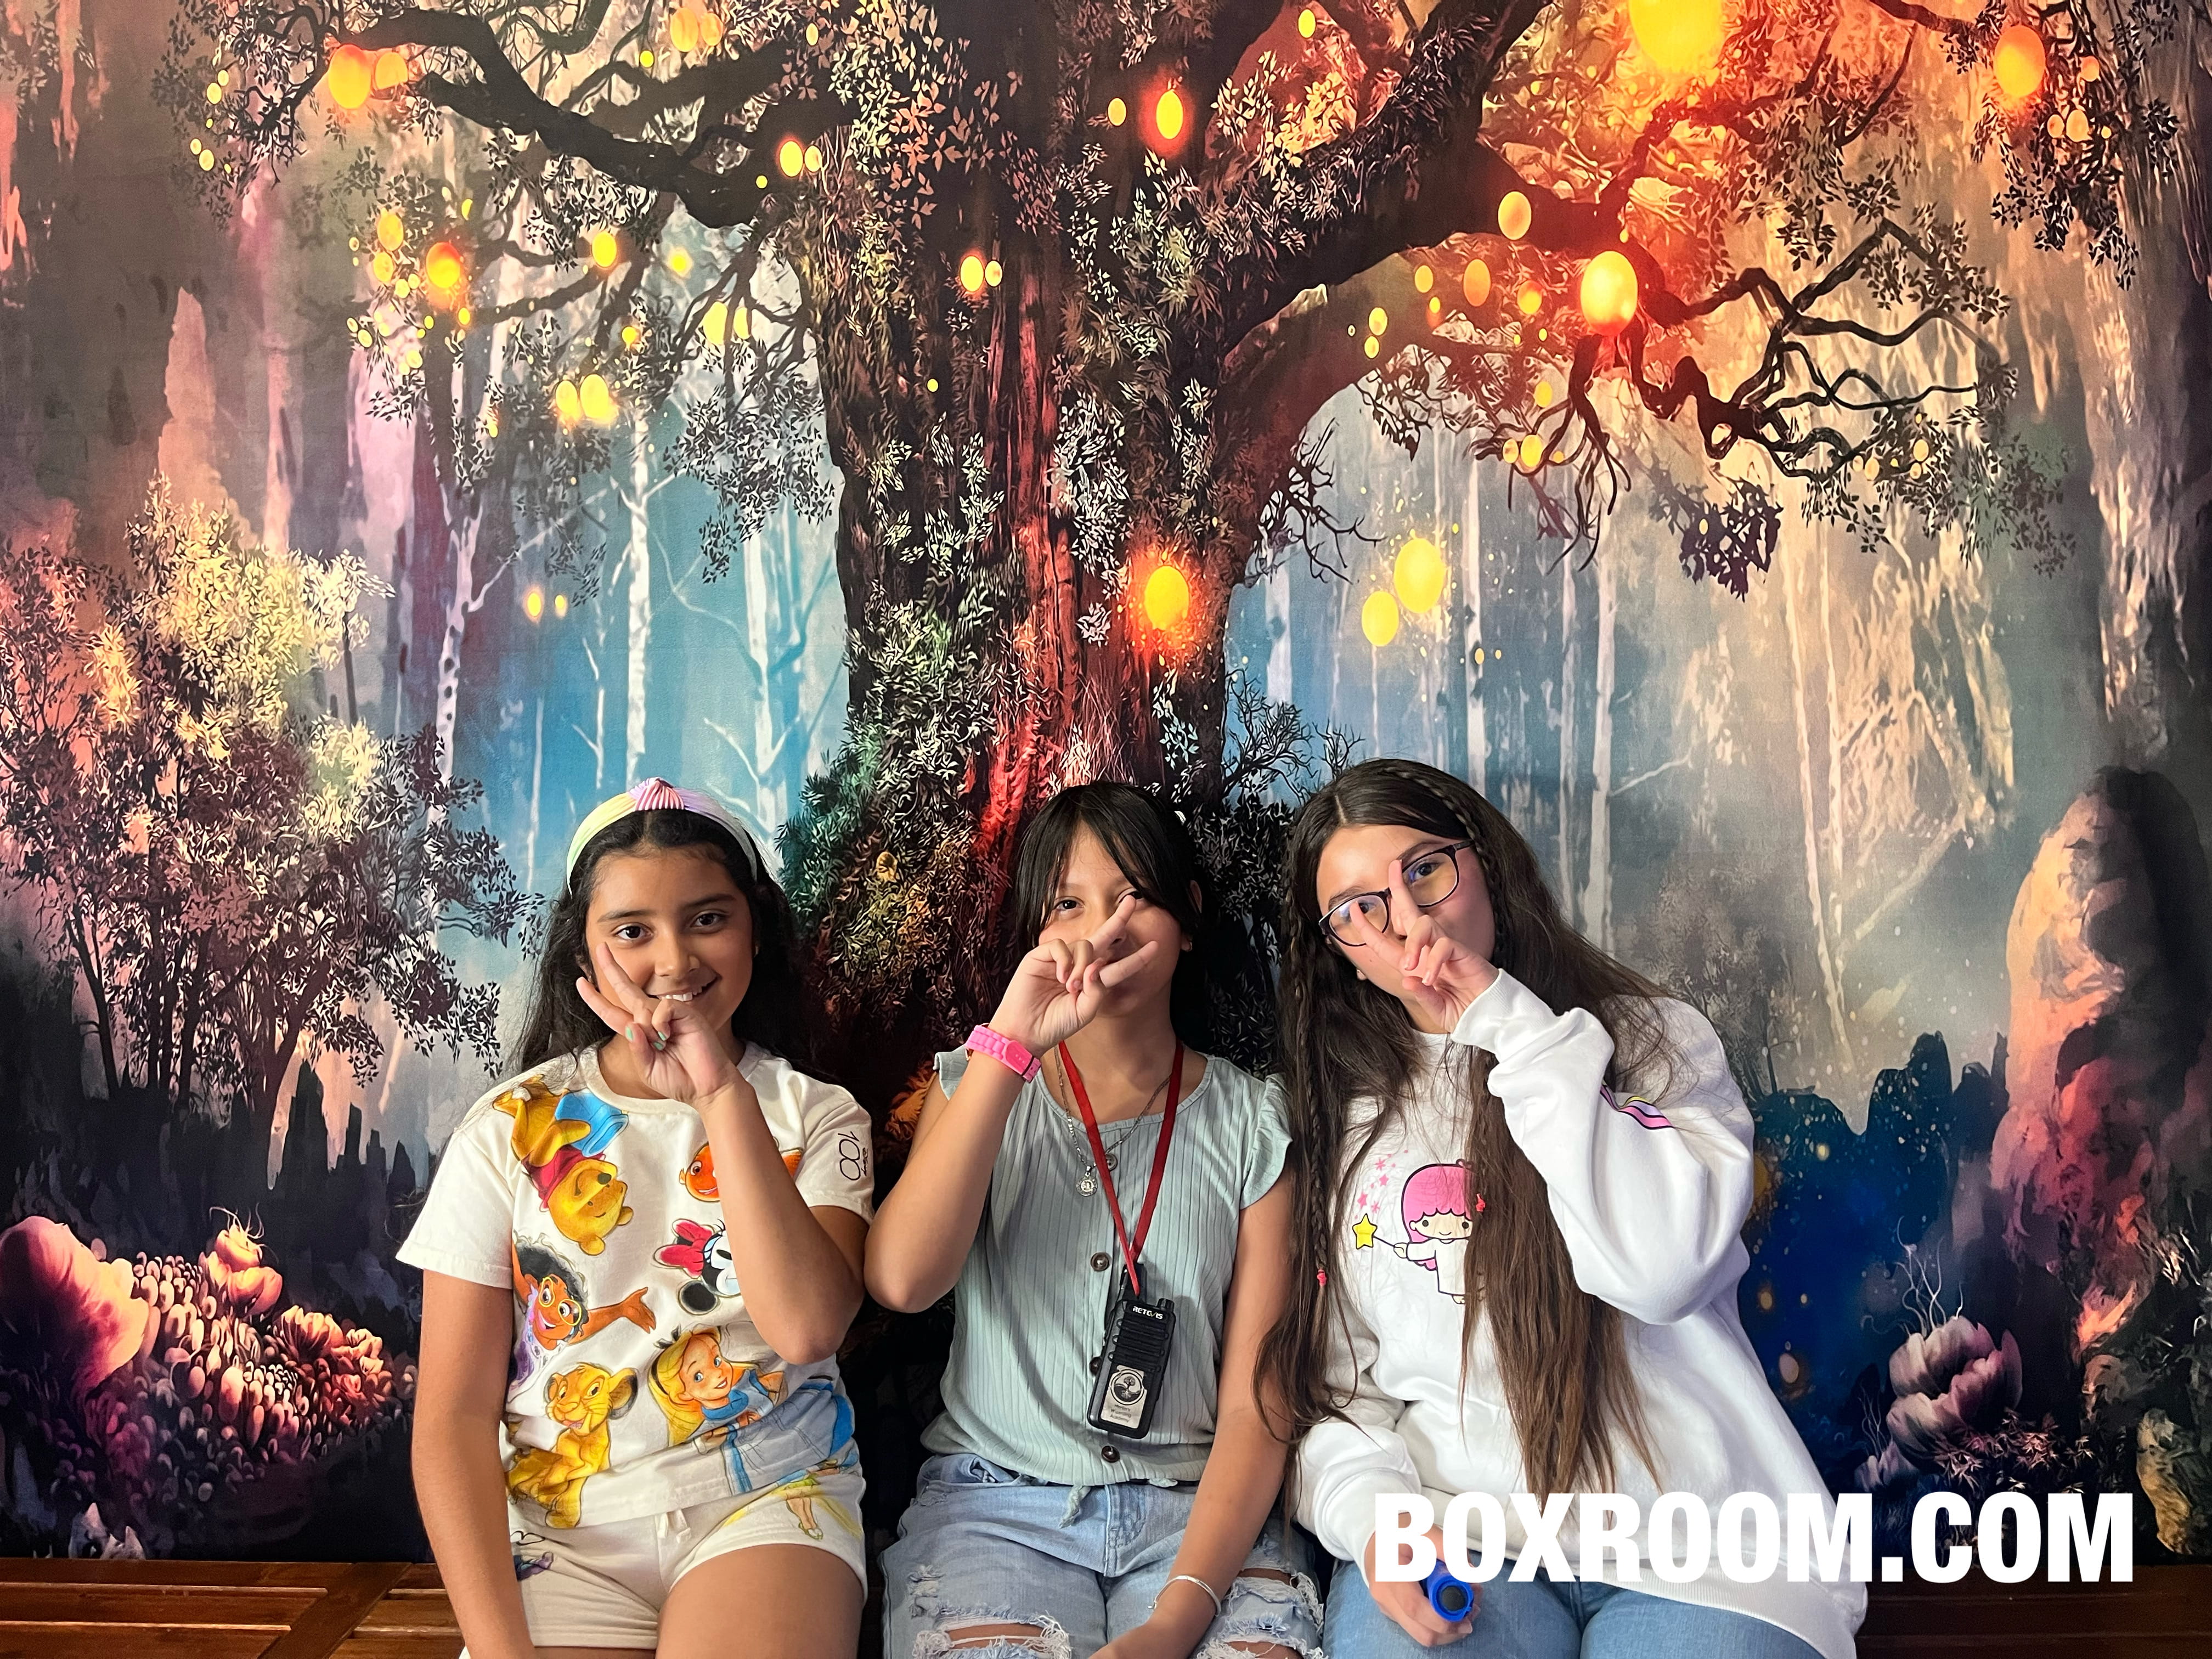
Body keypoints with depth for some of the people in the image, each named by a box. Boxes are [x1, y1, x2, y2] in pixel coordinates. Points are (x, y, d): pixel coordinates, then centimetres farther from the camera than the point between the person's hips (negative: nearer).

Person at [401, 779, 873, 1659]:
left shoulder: (815, 1116, 2)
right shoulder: (510, 1130, 2)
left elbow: (809, 1326, -16)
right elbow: (453, 1417, -1)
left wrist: (723, 1096, -18)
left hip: (768, 1499, 0)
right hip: (563, 1529, 1)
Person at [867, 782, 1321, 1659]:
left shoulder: (1250, 1121, 4)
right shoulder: (979, 1086, 8)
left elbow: (1254, 1403, -1)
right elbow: (901, 1281, -13)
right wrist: (1009, 1044, -18)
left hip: (1197, 1510, 0)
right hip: (997, 1502, 0)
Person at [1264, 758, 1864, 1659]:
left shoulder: (1654, 1040, 4)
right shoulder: (1346, 1129, 10)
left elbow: (1662, 1268, -15)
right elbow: (1333, 1395, 9)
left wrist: (1514, 1028, -12)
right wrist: (1371, 1516, -13)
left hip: (1689, 1543, 0)